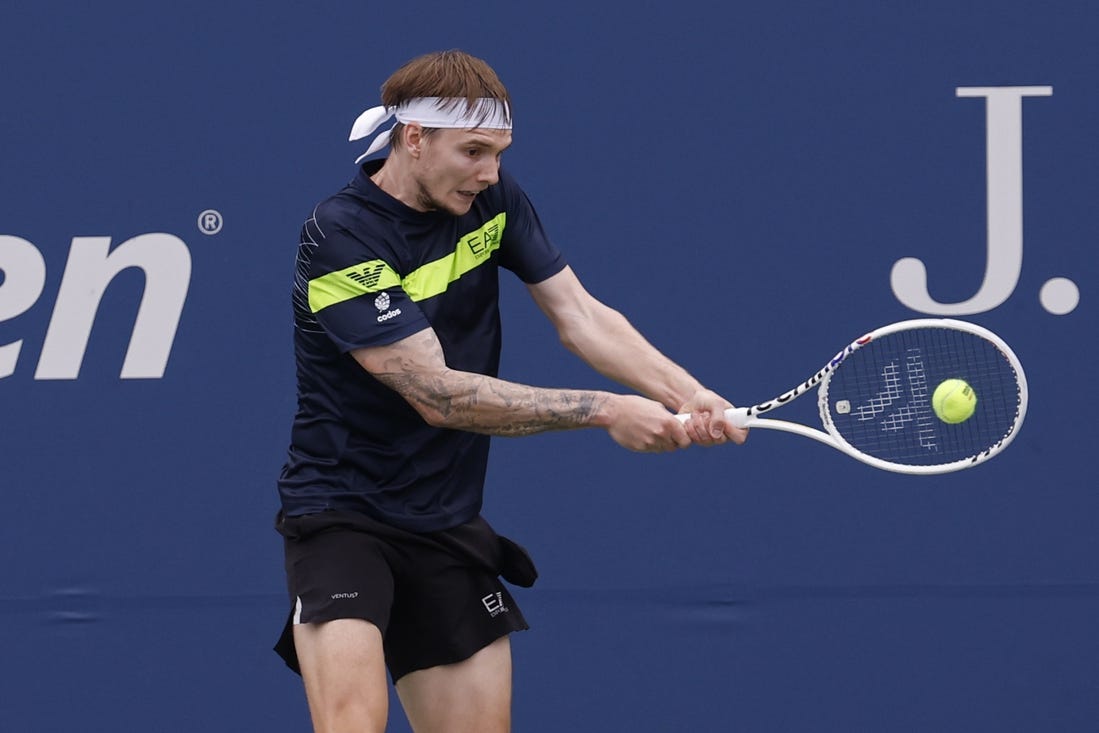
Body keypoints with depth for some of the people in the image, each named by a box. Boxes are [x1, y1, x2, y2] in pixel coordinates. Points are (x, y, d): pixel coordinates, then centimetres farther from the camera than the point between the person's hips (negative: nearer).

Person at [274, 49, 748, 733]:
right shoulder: (341, 237, -20)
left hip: (449, 523, 7)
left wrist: (686, 394, -20)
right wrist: (605, 411, -25)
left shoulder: (494, 200, 2)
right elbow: (437, 395, -23)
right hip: (342, 515, -7)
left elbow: (578, 313, -2)